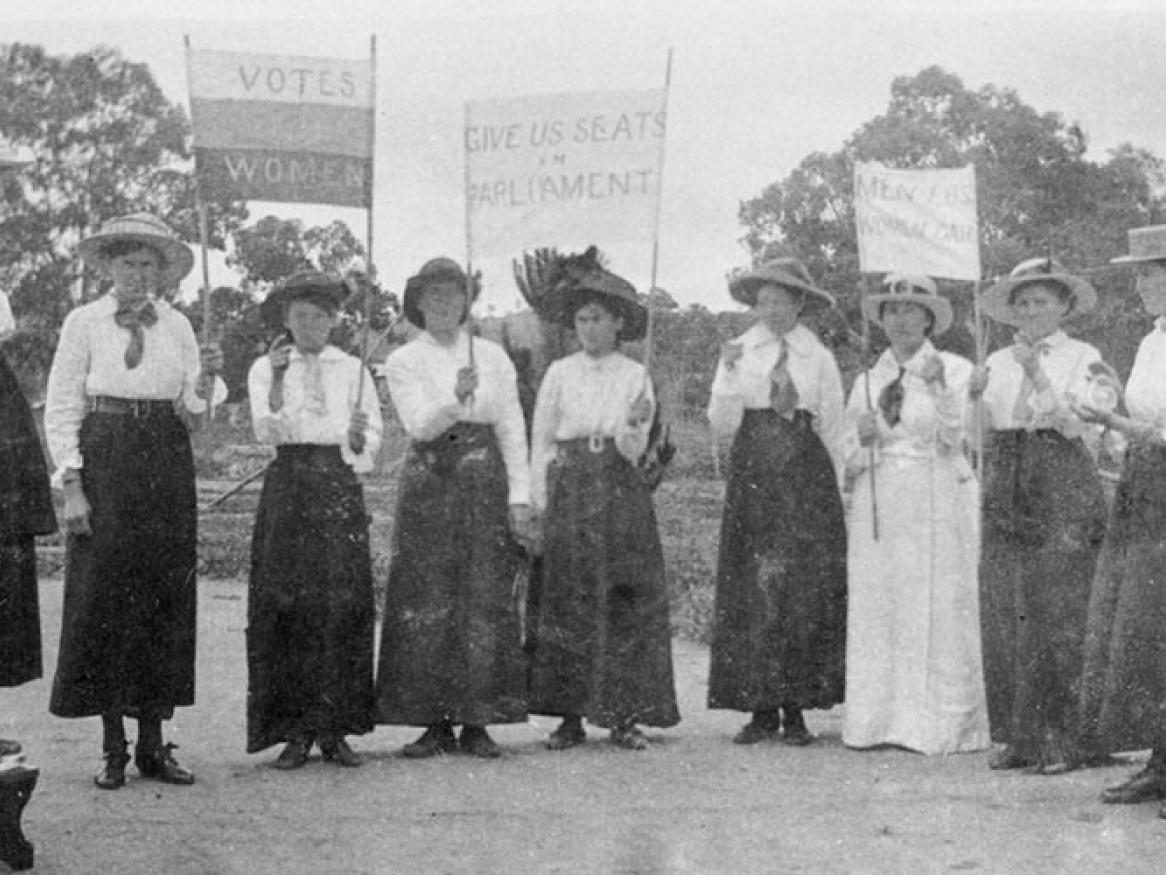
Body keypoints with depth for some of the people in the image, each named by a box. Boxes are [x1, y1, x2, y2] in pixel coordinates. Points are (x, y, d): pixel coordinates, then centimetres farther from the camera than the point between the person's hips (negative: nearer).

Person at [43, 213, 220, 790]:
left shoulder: (177, 327, 10)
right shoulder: (84, 323, 2)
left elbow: (190, 414, 9)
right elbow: (61, 408, -1)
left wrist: (203, 382, -12)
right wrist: (72, 485, -9)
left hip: (167, 469, 3)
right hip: (105, 465, -3)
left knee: (165, 598, 3)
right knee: (103, 599, -3)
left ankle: (153, 742, 10)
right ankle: (112, 747, 5)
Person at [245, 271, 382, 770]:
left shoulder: (352, 370, 13)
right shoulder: (266, 369, 8)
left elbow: (372, 437, 8)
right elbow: (266, 431, -7)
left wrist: (357, 441, -14)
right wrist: (277, 382, -21)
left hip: (340, 489, 1)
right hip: (288, 488, -1)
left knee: (343, 607, -3)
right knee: (287, 607, -5)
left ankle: (334, 728, 3)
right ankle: (294, 729, 1)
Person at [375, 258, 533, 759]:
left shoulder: (492, 356, 10)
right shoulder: (404, 362, 5)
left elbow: (512, 428, 8)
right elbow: (419, 425, -9)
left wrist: (519, 494, 0)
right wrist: (456, 399, -28)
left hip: (484, 480, 1)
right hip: (428, 479, -1)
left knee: (486, 600, -3)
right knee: (425, 602, -4)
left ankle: (476, 722, 2)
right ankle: (435, 722, 1)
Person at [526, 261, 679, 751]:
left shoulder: (635, 376, 4)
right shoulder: (559, 374, 5)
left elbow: (633, 451, 0)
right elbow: (540, 443, 6)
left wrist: (634, 425, -21)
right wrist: (540, 505, 0)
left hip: (621, 495, 0)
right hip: (569, 494, 0)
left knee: (627, 602, -2)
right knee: (567, 604, -1)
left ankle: (624, 716, 3)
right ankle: (570, 716, 4)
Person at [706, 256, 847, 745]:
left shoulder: (819, 358, 6)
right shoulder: (739, 353, 6)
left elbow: (833, 429, 8)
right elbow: (723, 427, 0)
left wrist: (836, 486, 4)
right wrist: (730, 375, -12)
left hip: (806, 473, 0)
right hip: (753, 476, 0)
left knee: (807, 590, -4)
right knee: (751, 590, -3)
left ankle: (796, 709, 3)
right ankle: (760, 709, 3)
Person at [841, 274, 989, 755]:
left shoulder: (954, 369, 4)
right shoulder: (867, 381, 14)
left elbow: (952, 440, -8)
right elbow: (850, 462, 12)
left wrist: (938, 387, -19)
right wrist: (863, 439, -9)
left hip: (937, 497, -3)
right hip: (877, 503, 4)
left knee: (939, 611, -5)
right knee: (875, 612, 0)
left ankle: (940, 725, 0)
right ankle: (878, 721, 5)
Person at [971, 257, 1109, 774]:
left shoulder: (1082, 357, 3)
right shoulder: (998, 362, 14)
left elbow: (1075, 425, -9)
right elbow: (979, 432, 13)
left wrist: (1037, 372, -15)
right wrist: (972, 397, -4)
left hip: (1062, 492, -4)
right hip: (1006, 494, 4)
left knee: (1057, 615, -6)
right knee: (1002, 615, 1)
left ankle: (1059, 740, -1)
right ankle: (1016, 735, 9)